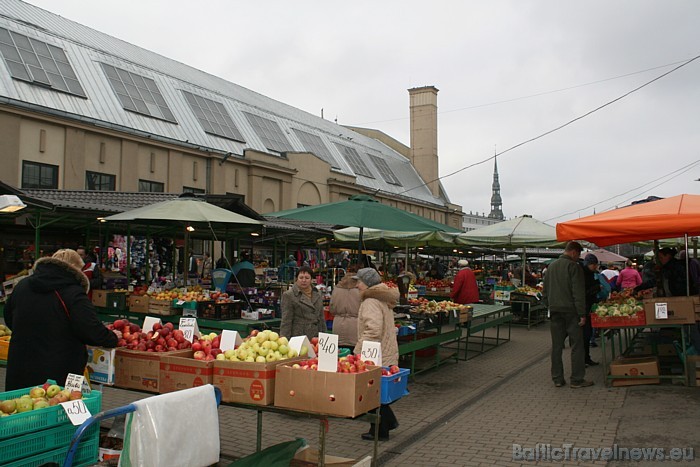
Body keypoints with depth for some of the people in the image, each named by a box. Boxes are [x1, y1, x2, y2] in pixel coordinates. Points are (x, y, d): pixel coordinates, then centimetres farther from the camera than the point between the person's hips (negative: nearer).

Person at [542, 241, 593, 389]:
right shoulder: (573, 266, -9)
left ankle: (557, 378, 11)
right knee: (577, 345, 1)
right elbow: (578, 292, -14)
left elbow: (545, 292, 18)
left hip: (555, 311, 6)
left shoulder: (551, 267, 14)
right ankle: (577, 380, 3)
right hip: (571, 311, -6)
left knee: (556, 346, 8)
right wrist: (582, 313, -13)